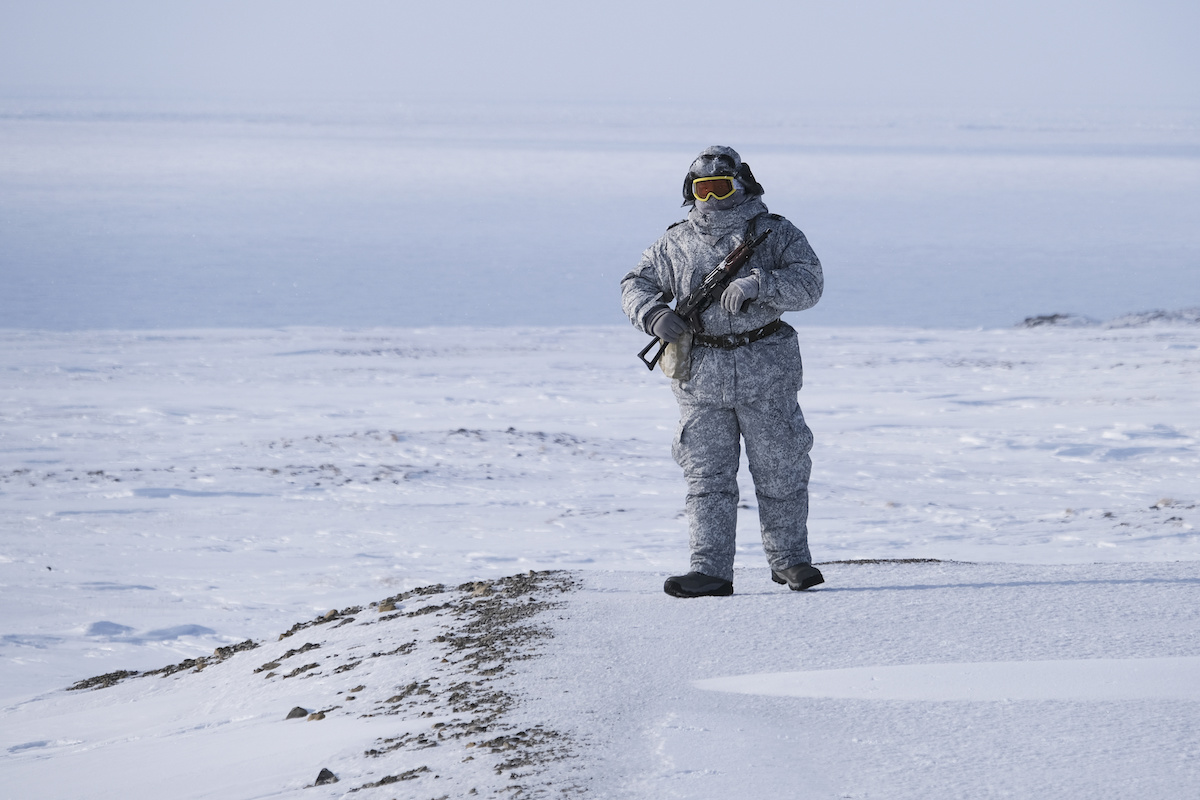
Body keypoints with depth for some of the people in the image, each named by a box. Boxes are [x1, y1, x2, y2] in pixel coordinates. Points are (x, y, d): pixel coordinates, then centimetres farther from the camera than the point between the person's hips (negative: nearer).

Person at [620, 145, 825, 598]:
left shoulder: (775, 234, 2)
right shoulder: (676, 244, 9)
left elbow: (808, 284, -10)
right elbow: (636, 284, 14)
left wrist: (758, 284, -26)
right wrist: (654, 314, -8)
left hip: (766, 372, -2)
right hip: (701, 375, 2)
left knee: (778, 470, 6)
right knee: (707, 475, -2)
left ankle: (789, 559, 19)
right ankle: (710, 571, -1)